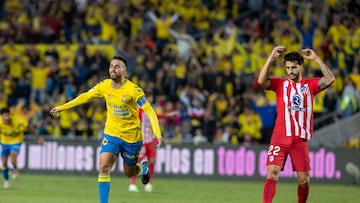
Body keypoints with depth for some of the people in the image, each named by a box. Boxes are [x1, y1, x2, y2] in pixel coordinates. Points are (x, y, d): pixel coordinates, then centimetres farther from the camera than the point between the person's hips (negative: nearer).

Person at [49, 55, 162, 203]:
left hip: (131, 137, -3)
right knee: (103, 167, -16)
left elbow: (149, 111, -20)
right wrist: (62, 107, 12)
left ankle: (144, 169, 49)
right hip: (111, 134, 3)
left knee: (129, 173, 13)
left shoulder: (133, 90, -18)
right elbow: (84, 97, 9)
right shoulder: (104, 86, -4)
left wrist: (157, 134, -31)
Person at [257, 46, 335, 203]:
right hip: (280, 138, -1)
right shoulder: (280, 84, 7)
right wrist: (271, 58, -15)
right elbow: (261, 81, -10)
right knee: (272, 174, -13)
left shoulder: (310, 85, 9)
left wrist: (316, 59, -7)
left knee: (304, 180, 2)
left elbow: (330, 79, -7)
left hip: (301, 140, 1)